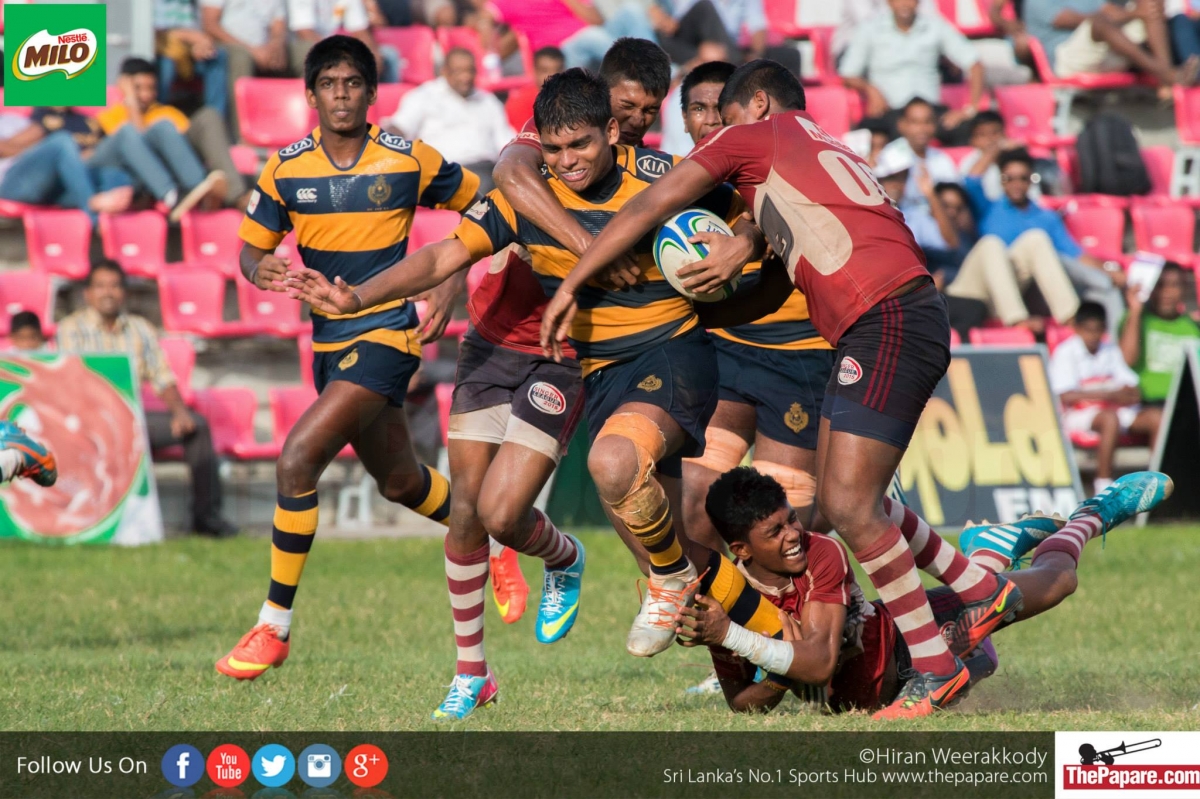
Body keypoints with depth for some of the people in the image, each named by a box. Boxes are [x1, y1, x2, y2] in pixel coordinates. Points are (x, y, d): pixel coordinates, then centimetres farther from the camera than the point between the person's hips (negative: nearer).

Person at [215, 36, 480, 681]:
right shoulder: (286, 168, 0)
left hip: (389, 332, -6)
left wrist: (450, 287, -5)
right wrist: (260, 270, -16)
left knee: (297, 457, -21)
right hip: (329, 339, 6)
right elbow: (252, 245, 9)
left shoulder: (409, 160, -9)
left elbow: (479, 208, 5)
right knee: (399, 482, 20)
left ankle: (275, 624, -12)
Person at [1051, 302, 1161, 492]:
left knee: (1156, 417, -17)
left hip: (1115, 408, 6)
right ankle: (1103, 483, -33)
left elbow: (1130, 382, 12)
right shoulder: (1065, 353, -5)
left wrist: (1130, 395, -14)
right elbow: (1066, 396, -15)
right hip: (1079, 415, -6)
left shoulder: (1111, 350, 14)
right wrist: (1111, 395, -17)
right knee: (1110, 418, -38)